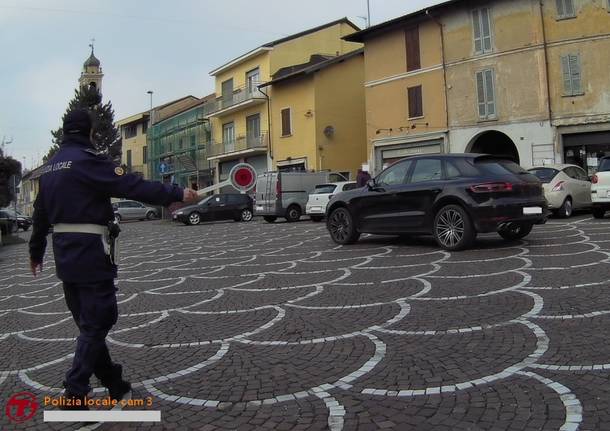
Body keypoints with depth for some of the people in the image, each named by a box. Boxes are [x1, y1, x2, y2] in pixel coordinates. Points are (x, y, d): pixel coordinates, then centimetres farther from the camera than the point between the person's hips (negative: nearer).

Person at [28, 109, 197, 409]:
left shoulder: (50, 167, 14)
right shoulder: (87, 161, -12)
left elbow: (40, 214, 21)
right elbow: (133, 186, -22)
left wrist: (36, 253, 31)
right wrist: (177, 194, -21)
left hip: (64, 254, 9)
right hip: (91, 254, -9)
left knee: (87, 322, 16)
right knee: (97, 322, 1)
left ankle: (112, 382, 28)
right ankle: (75, 393, 2)